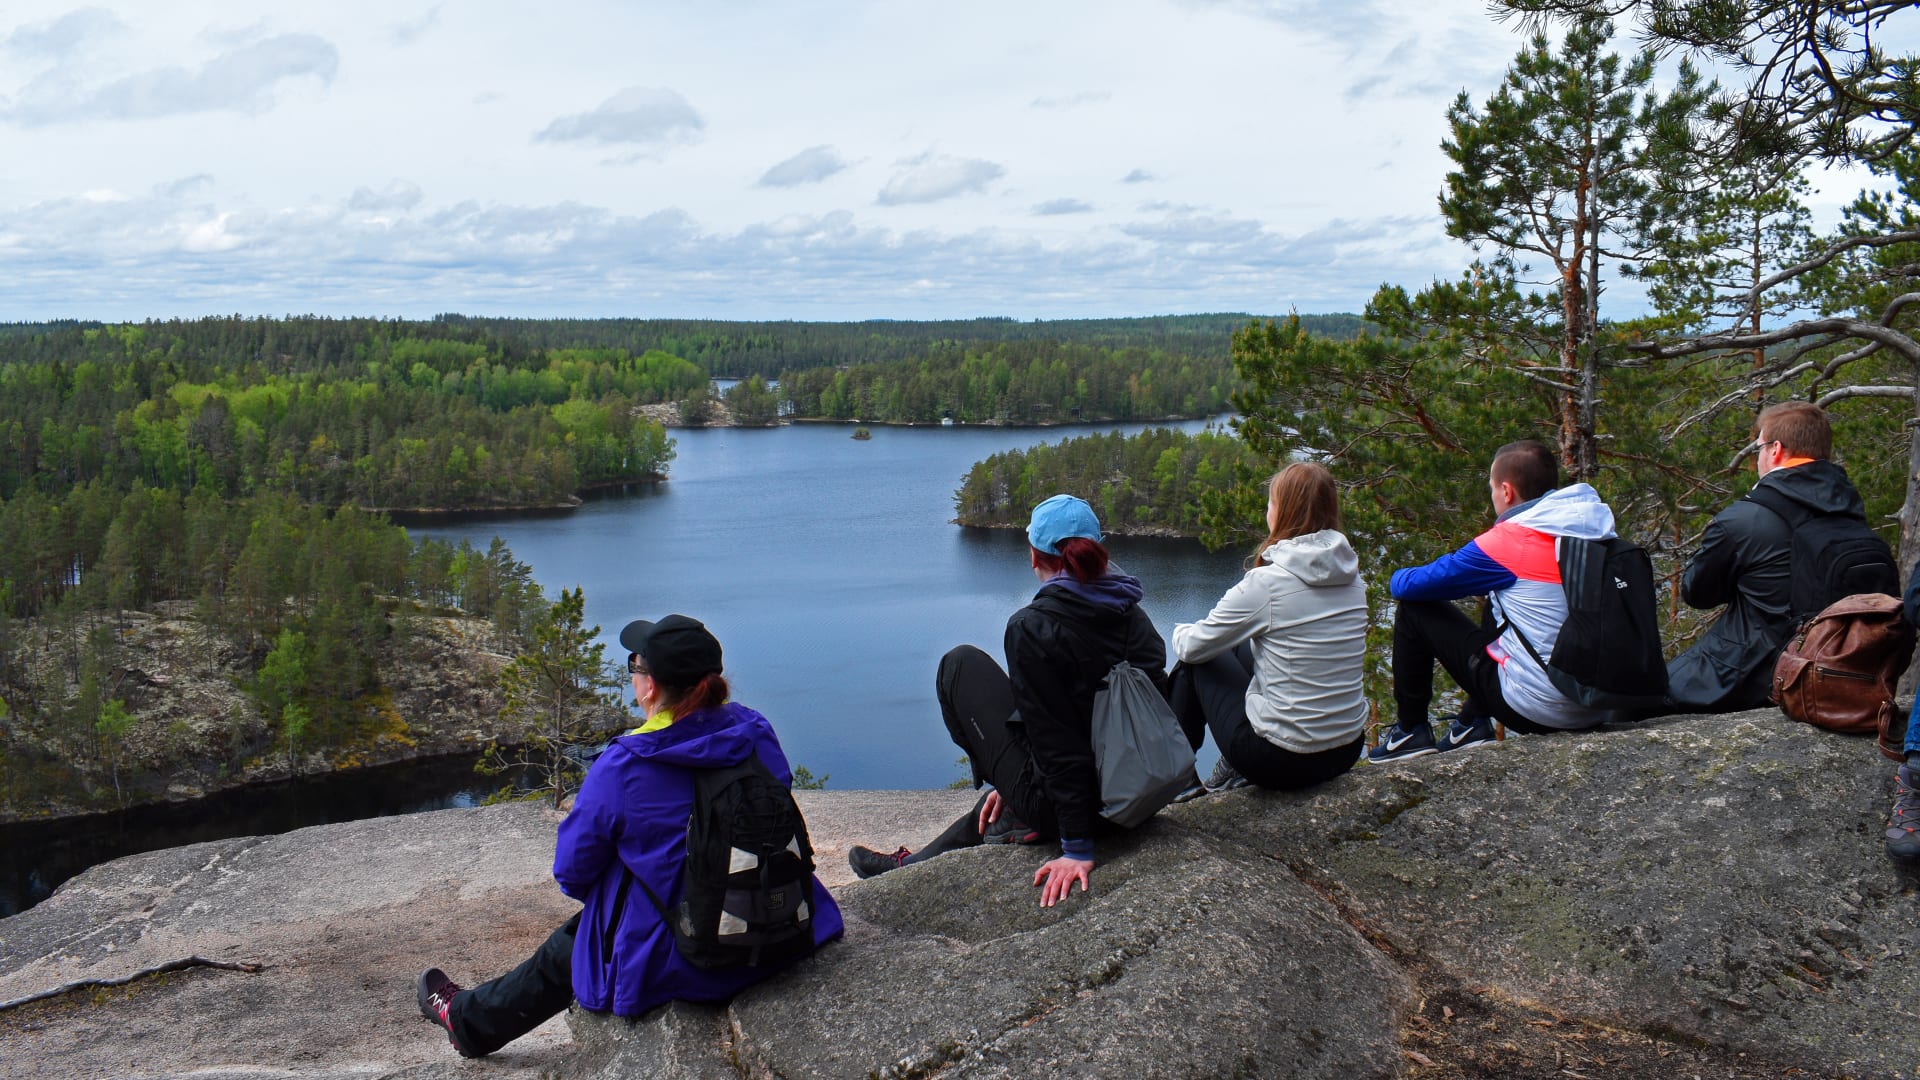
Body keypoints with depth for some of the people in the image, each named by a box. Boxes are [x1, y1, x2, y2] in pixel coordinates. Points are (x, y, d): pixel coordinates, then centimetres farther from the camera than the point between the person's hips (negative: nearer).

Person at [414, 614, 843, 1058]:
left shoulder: (622, 767, -21)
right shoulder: (756, 732, -7)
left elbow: (571, 870, -8)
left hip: (673, 966, -5)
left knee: (561, 956, 25)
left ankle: (466, 1019, 52)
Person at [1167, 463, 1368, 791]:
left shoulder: (1266, 582, -19)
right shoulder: (1353, 576, 0)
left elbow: (1192, 647, -7)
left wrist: (1181, 632, 17)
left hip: (1280, 762, -6)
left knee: (1195, 660, 15)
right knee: (1244, 647, 23)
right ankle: (1235, 765, 30)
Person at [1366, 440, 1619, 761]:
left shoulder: (1509, 541, -15)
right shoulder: (1599, 531, 3)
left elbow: (1407, 586, -5)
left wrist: (1398, 577, 18)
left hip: (1534, 710, -7)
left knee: (1414, 607, 5)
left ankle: (1410, 731, 17)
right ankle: (1472, 725, 29)